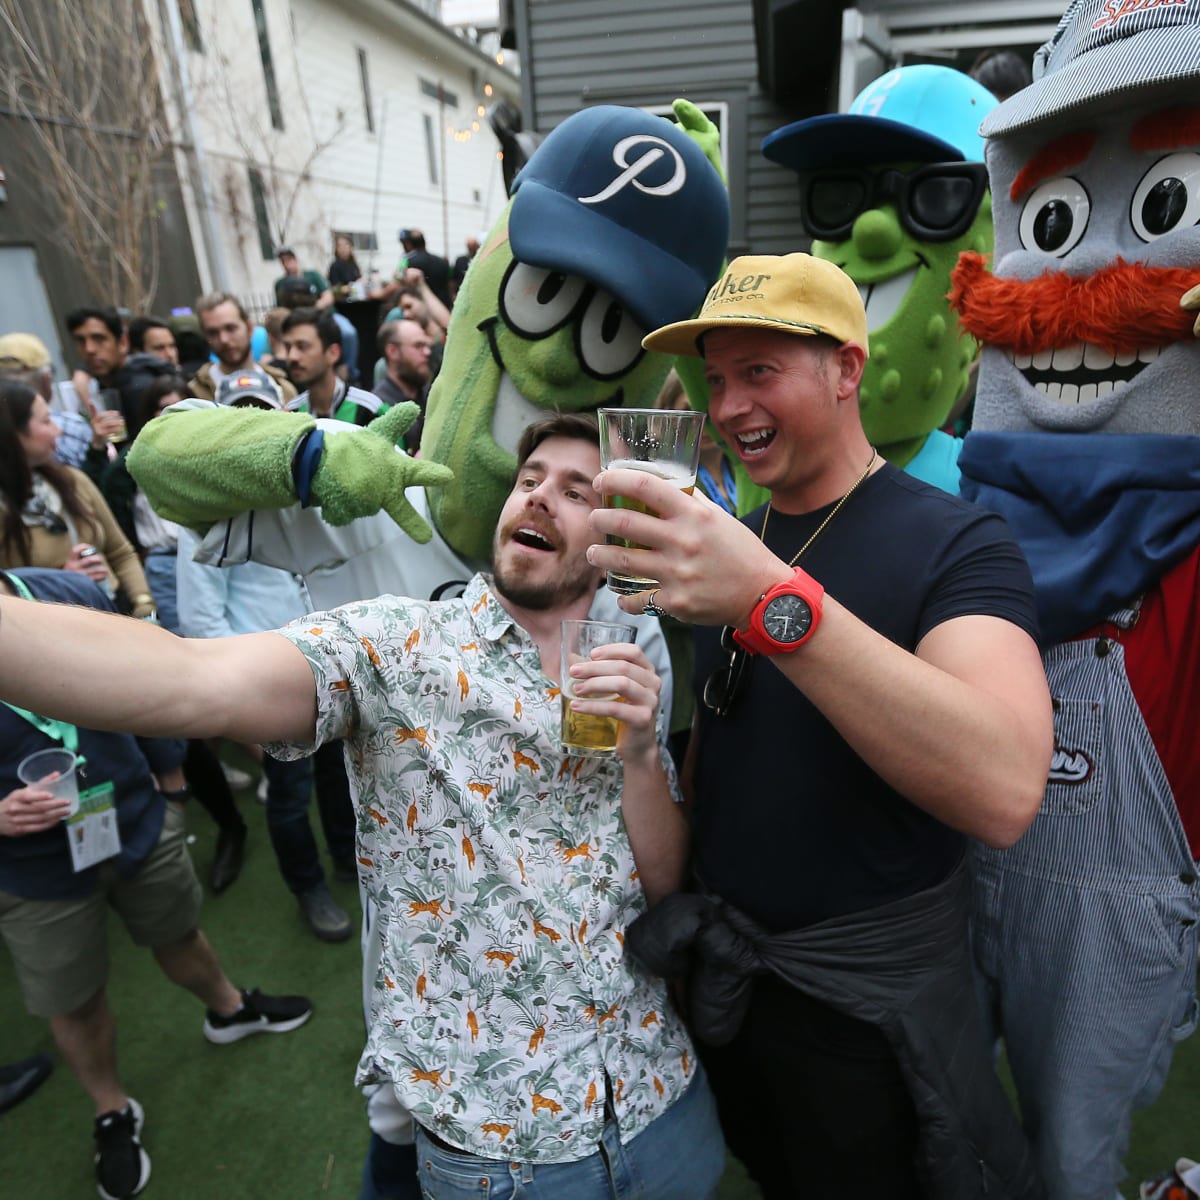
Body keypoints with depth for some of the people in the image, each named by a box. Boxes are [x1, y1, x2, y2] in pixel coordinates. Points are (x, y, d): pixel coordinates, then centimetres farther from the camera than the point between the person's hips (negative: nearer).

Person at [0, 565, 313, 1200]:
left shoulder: (72, 593, -17)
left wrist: (166, 769, 10)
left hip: (139, 822, 2)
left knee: (178, 934, 26)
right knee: (73, 1003, 19)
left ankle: (228, 1009, 56)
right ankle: (113, 1112, 47)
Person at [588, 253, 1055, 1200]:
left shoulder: (955, 542, -19)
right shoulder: (728, 536, 0)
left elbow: (1006, 791, -37)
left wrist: (774, 601, -44)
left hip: (871, 999, -5)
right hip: (722, 963, 6)